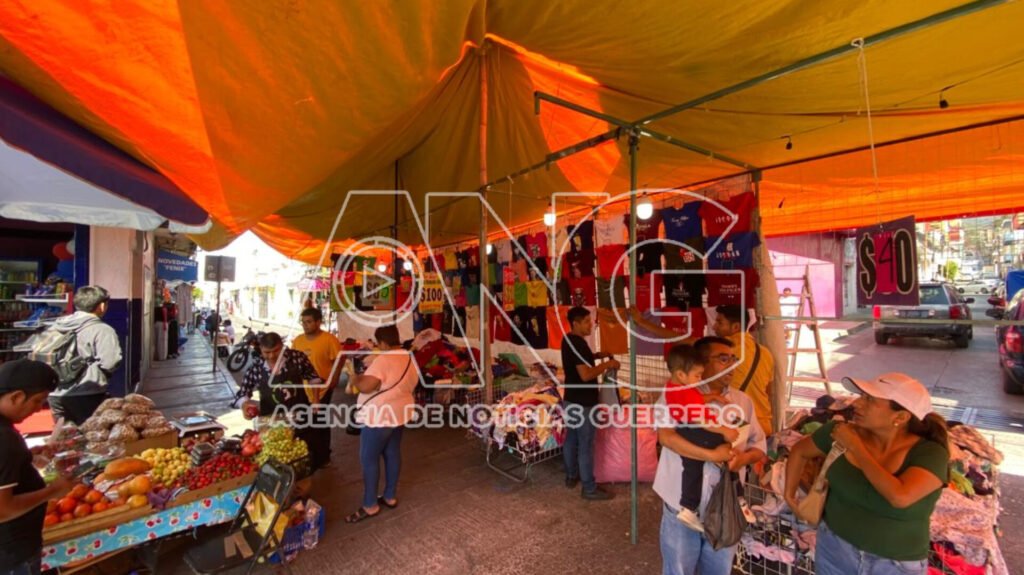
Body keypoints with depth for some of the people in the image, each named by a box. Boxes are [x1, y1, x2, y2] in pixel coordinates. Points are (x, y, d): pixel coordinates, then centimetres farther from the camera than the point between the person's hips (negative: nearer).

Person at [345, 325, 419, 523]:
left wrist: (355, 379, -8)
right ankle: (390, 496, 30)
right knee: (392, 454, 18)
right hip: (400, 414, 9)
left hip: (379, 417, -9)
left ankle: (370, 505, 15)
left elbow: (365, 386, -28)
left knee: (369, 459, 5)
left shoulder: (383, 360, -23)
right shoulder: (410, 359, 4)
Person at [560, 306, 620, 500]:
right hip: (583, 402, -10)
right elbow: (586, 375, -28)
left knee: (571, 439, 20)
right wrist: (607, 364, -17)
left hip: (571, 399, 10)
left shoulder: (568, 340, 7)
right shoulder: (578, 343, -24)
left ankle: (571, 476, 36)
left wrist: (596, 356, 11)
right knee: (586, 446, 2)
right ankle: (589, 488, 14)